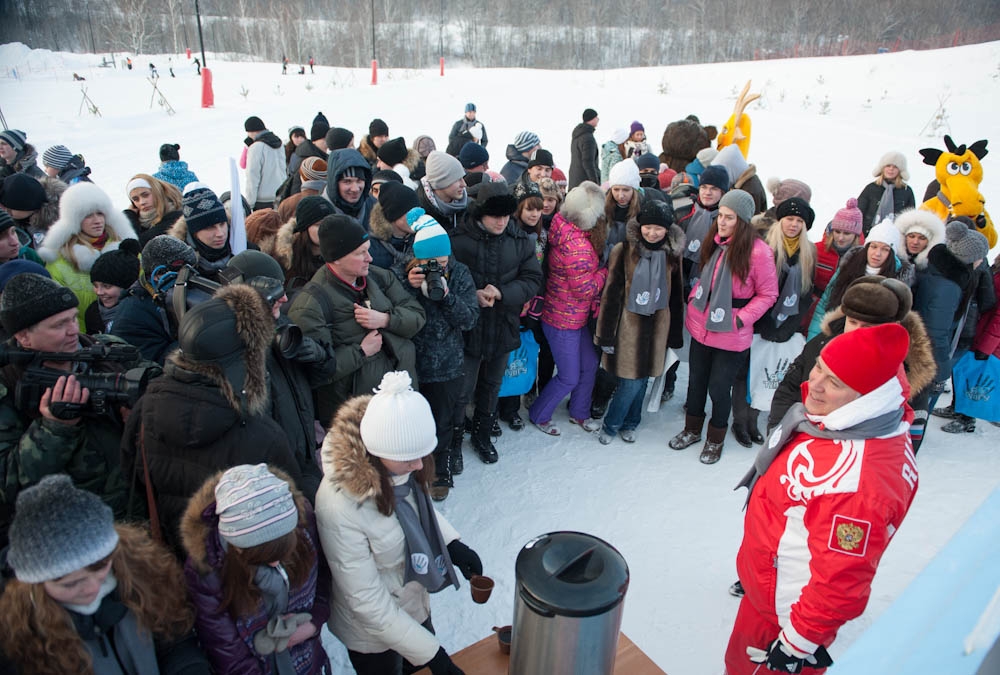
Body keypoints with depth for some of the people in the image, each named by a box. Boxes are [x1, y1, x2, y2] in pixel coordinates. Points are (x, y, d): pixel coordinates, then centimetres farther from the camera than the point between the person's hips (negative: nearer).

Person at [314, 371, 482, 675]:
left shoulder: (398, 465, -19)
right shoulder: (340, 507, -37)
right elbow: (367, 600, -28)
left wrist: (452, 543, -10)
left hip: (415, 604, 5)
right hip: (372, 630, -5)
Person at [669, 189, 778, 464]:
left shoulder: (758, 251, -19)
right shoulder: (714, 243, 0)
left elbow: (768, 295, -10)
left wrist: (740, 319, -16)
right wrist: (694, 300, 7)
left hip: (732, 336, -5)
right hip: (701, 326, 6)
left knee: (719, 388, 8)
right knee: (696, 380, 18)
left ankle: (715, 439, 33)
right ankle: (692, 430, 41)